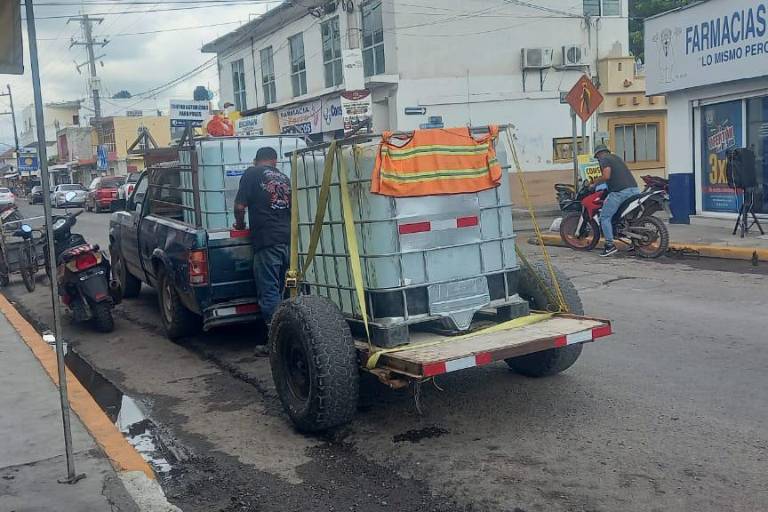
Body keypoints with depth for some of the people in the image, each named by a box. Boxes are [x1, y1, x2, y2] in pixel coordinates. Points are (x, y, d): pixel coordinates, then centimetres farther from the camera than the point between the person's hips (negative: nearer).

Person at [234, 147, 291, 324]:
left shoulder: (252, 173, 2)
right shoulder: (285, 178, 19)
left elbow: (240, 205, -3)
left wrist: (240, 224, 16)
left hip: (267, 242, -6)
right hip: (287, 239, 6)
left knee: (269, 292, -4)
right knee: (279, 291, 15)